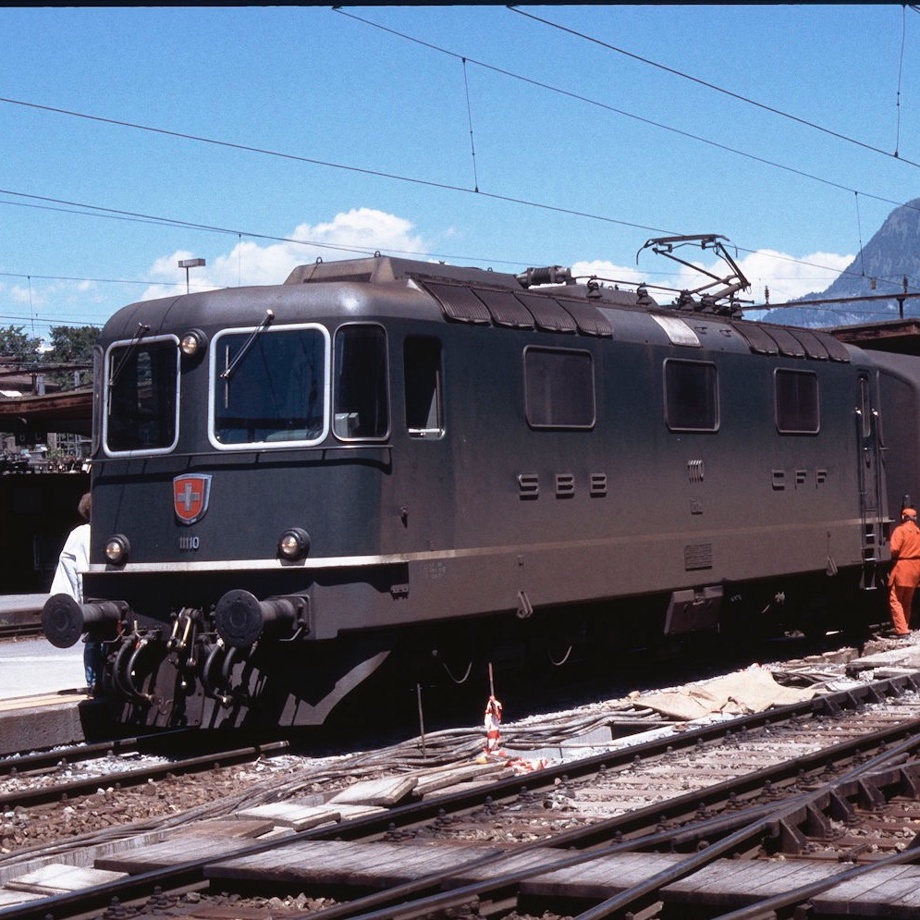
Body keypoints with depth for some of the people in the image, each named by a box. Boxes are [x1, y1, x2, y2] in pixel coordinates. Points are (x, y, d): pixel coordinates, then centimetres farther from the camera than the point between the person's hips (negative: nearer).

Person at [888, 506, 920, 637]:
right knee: (907, 601, 17)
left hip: (902, 567, -7)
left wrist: (889, 558, 0)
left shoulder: (900, 530, -10)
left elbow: (894, 549, -17)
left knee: (895, 600, -3)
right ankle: (905, 627, 21)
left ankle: (902, 630, -12)